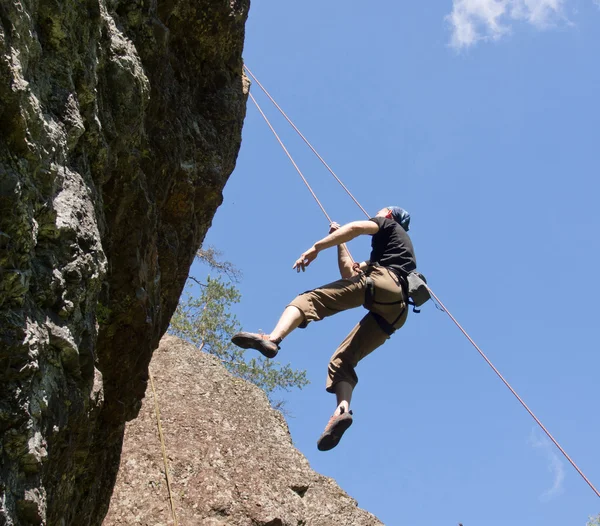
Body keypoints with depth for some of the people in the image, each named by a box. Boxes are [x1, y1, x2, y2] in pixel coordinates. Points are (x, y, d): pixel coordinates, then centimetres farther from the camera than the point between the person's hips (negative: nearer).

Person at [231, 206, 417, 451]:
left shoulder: (389, 224, 24)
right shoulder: (391, 248, 46)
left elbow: (358, 227, 1)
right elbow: (349, 273, 45)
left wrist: (316, 247, -3)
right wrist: (340, 242, 51)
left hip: (382, 282, -8)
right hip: (396, 309, 8)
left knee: (312, 299, -18)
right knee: (342, 360, 3)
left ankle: (272, 338, -44)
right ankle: (343, 410, -23)